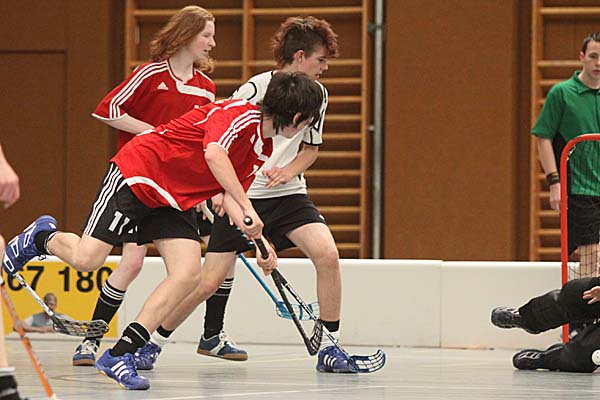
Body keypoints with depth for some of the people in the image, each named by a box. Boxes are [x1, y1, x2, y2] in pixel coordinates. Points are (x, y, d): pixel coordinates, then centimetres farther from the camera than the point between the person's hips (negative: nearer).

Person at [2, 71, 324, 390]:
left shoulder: (264, 150, 7)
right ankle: (43, 237, 20)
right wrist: (247, 207, -42)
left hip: (176, 202, 9)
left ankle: (120, 355, -10)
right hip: (136, 175, -9)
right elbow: (214, 153, -40)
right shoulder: (240, 114, -22)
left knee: (189, 275, -11)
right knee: (87, 259, -17)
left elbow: (230, 197, 8)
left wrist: (258, 242, -5)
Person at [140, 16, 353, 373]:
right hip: (241, 195, -4)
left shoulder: (316, 94, 2)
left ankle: (329, 348, -9)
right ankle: (155, 341, 14)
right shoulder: (255, 89, -14)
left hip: (288, 195, 4)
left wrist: (288, 171, -8)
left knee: (327, 254, -20)